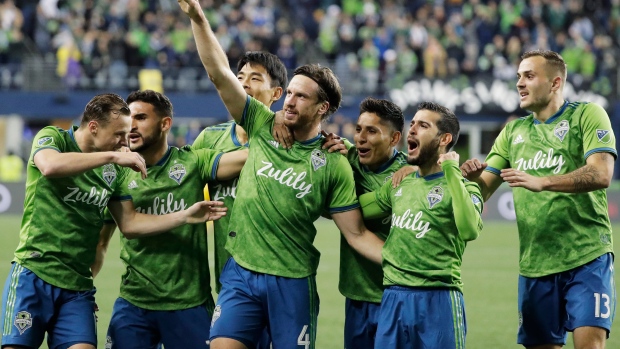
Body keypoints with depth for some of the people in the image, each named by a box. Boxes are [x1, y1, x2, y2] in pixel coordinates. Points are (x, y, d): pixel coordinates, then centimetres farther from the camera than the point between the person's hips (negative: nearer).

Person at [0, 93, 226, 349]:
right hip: (34, 273, -4)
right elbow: (49, 166, -27)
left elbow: (129, 224, 13)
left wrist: (186, 216, 4)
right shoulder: (52, 137, -3)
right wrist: (112, 156, -25)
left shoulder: (114, 171, 10)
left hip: (77, 289, 5)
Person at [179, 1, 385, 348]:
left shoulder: (334, 164, -3)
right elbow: (220, 72, -1)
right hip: (241, 272, 2)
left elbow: (357, 234, -1)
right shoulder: (263, 126, 3)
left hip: (293, 281, -2)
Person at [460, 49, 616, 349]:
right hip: (534, 264, 5)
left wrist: (541, 182, -29)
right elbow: (483, 190, 11)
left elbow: (601, 174, -16)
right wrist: (473, 176, -13)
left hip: (587, 258, -5)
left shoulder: (587, 115, -2)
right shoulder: (513, 131, 14)